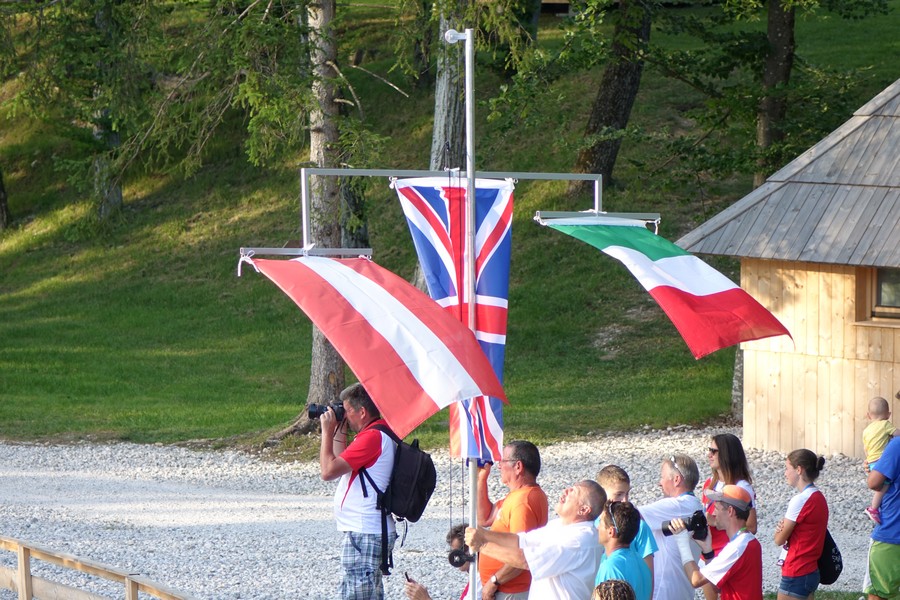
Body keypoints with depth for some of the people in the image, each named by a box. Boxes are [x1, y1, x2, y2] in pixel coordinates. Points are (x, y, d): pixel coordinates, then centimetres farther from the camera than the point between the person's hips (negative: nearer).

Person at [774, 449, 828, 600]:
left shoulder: (801, 500, -19)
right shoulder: (818, 497, 10)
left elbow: (779, 539, -13)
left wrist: (780, 529, 8)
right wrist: (783, 528, -5)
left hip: (796, 575, -9)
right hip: (811, 571, 9)